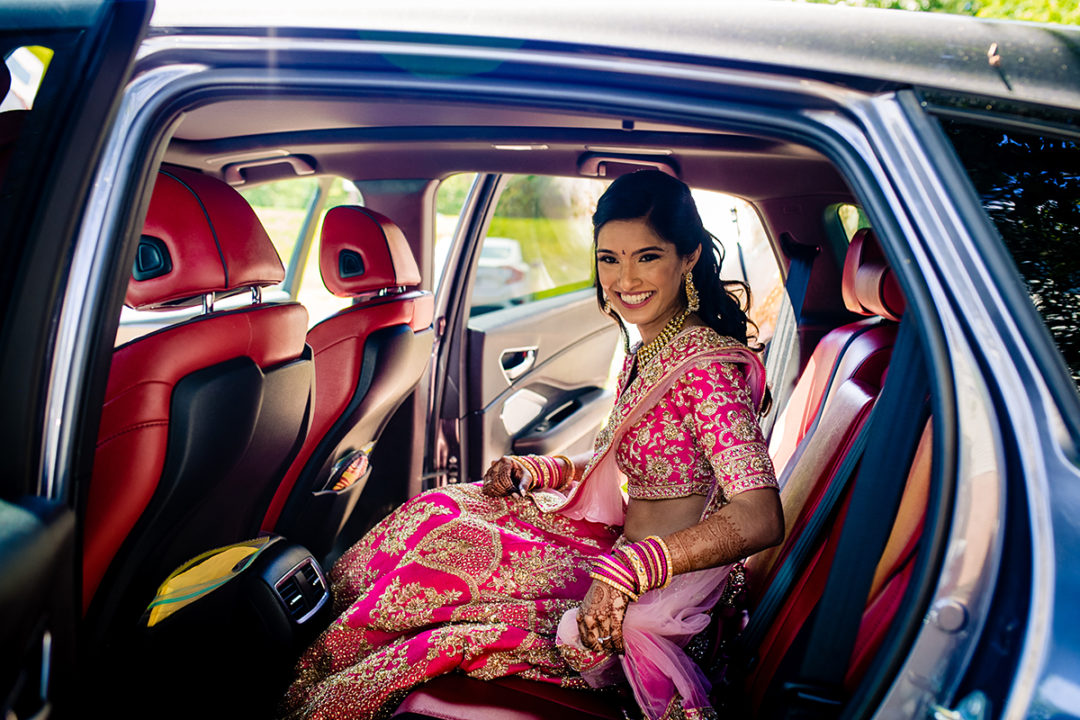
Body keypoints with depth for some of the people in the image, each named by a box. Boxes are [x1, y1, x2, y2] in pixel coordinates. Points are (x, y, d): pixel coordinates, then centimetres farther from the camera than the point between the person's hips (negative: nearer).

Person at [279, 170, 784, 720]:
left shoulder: (706, 366, -21)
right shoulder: (645, 350, 6)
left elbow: (760, 521, -30)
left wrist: (628, 570, -38)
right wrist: (536, 470, 1)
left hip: (659, 596, -8)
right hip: (616, 540, 8)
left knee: (449, 553, -12)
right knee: (439, 508, -1)